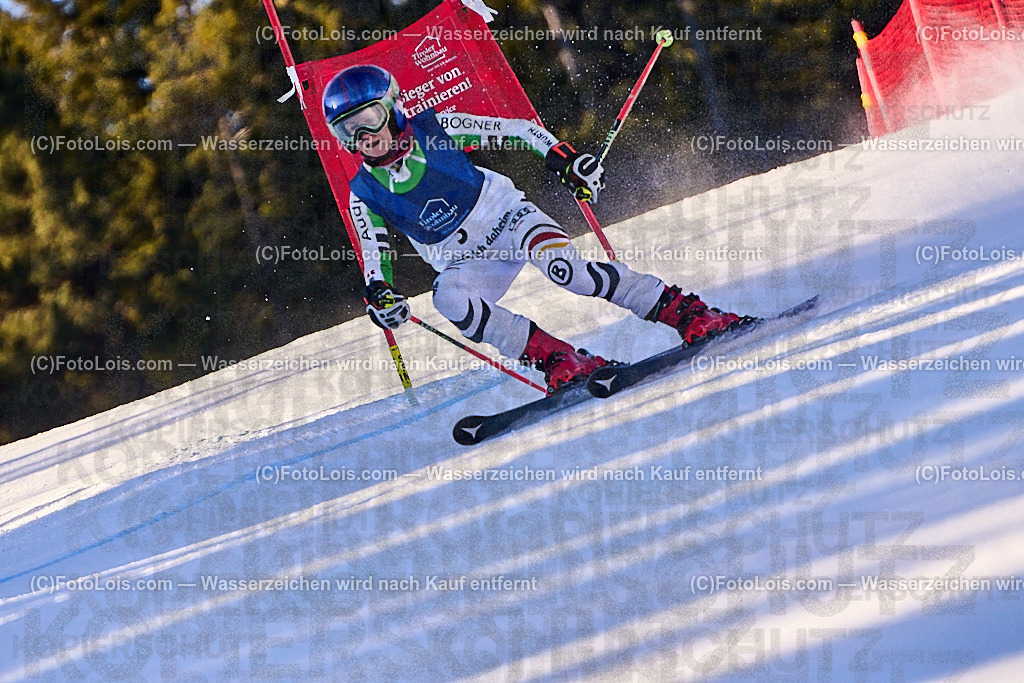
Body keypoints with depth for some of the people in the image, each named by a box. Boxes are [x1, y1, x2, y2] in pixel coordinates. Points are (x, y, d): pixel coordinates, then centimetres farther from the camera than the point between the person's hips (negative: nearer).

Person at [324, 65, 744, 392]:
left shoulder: (432, 130, -12)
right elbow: (374, 258, 2)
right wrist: (378, 293, -19)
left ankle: (687, 313, -25)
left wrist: (563, 159, -19)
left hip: (507, 218, -2)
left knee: (561, 267, -32)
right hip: (466, 265, 2)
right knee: (448, 300, -33)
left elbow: (515, 130, -8)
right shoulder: (365, 195, -5)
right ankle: (559, 361, -30)